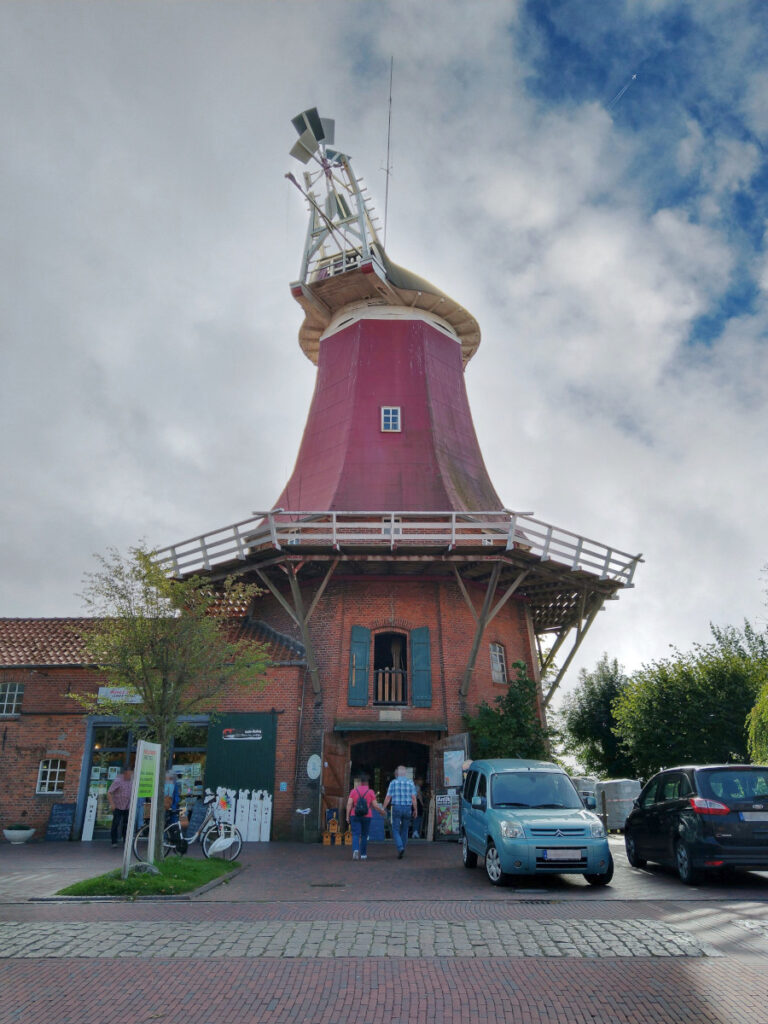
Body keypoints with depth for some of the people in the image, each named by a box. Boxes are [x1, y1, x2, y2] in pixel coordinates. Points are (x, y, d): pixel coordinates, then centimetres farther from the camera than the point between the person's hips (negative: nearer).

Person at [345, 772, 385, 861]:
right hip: (366, 816, 0)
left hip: (355, 816, 0)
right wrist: (382, 811, 14)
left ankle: (356, 850, -25)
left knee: (356, 835, -1)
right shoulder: (370, 792, -1)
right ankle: (363, 855, 18)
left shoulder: (353, 791, 1)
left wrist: (347, 816, -2)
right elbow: (375, 805, -2)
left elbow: (349, 804, -6)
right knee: (364, 836, 14)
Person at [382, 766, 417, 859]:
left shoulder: (393, 782, -1)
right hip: (407, 808, 2)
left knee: (396, 831, 2)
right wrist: (415, 810, 4)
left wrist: (384, 808, 6)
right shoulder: (410, 783, 3)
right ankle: (401, 851, 18)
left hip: (396, 808, -2)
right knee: (404, 831, 15)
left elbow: (388, 797, -3)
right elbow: (413, 798, -4)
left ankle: (400, 848, -20)